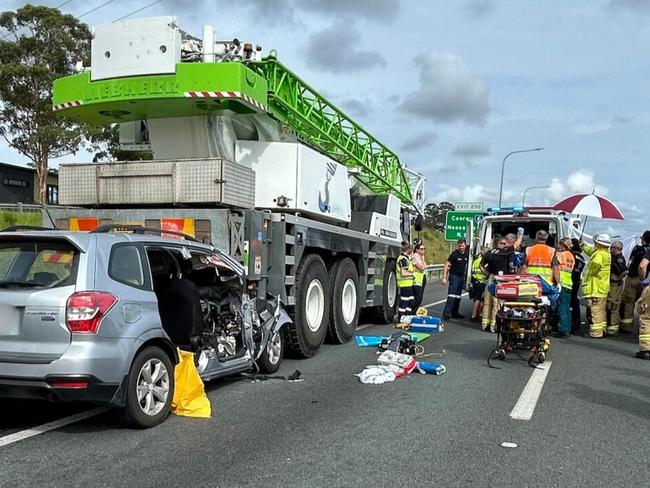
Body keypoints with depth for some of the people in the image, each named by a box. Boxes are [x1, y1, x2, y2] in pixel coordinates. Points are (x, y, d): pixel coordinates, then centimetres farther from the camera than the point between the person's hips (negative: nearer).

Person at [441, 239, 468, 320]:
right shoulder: (454, 254, -12)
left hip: (461, 277, 7)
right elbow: (446, 266, -15)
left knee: (458, 296, 12)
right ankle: (446, 313, -18)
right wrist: (444, 278, -22)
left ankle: (455, 313, 20)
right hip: (454, 276, -7)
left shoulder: (467, 254, 6)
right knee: (451, 295, -15)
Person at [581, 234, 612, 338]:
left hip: (595, 288, -9)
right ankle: (602, 330, 24)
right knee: (602, 310, 16)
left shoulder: (599, 254, -17)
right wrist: (583, 245, 37)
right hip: (604, 288, 9)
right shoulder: (608, 254, 13)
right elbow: (591, 251, 29)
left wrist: (592, 272, -22)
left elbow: (596, 263, -39)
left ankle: (596, 332, -3)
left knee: (596, 310, -5)